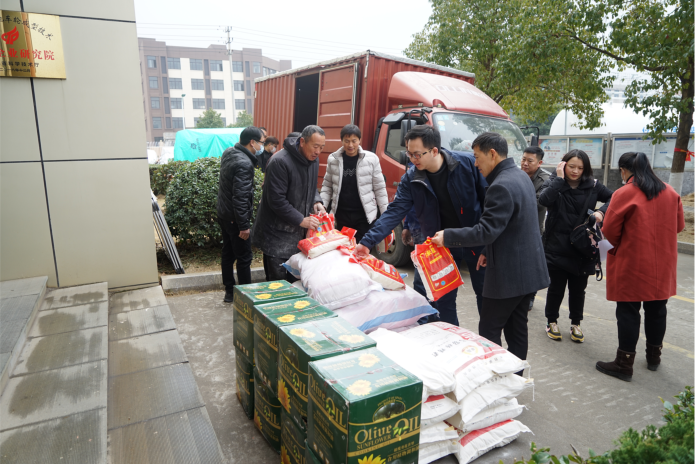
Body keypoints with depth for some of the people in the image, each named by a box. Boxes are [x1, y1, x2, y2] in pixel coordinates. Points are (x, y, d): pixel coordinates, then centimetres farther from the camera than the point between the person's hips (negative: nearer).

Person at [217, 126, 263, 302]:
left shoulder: (228, 153, 4)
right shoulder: (244, 164, -24)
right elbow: (240, 197, -26)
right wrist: (244, 225, -22)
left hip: (223, 213, 9)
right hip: (235, 217, -9)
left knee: (228, 253, 17)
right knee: (244, 257, 2)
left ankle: (229, 291, 28)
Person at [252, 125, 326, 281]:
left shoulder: (313, 160, 6)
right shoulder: (280, 162, -20)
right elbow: (276, 200, -22)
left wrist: (316, 202, -2)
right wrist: (301, 220, -21)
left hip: (299, 233, 7)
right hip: (278, 234, -7)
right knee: (279, 279, -1)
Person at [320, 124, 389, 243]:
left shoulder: (371, 159, -4)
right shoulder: (333, 159, 2)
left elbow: (379, 188, 0)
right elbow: (327, 186, 11)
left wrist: (386, 215, -1)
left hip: (365, 215, -2)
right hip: (341, 215, 2)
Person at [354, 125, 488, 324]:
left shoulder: (467, 163, -16)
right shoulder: (411, 179, -7)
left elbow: (488, 198, -9)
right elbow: (394, 212, -11)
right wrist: (367, 241, -21)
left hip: (476, 242, -2)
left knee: (485, 294, 12)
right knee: (444, 299, 7)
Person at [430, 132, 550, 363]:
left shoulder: (501, 186, -22)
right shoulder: (521, 177, 11)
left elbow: (486, 231, -26)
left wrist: (447, 236, -17)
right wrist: (490, 251, 15)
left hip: (508, 274, -10)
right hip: (527, 270, 10)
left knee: (489, 331, 2)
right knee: (517, 328, 17)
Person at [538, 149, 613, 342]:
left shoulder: (592, 185, 3)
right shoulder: (553, 183, -4)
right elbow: (544, 200, -24)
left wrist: (601, 212, -13)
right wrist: (559, 178, -20)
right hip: (557, 247, -2)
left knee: (578, 288, 13)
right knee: (556, 287, 9)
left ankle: (576, 323, 32)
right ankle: (552, 322, 28)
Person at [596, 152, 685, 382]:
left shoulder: (624, 193, -14)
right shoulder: (670, 192, 6)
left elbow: (610, 230, -13)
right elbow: (679, 225, 12)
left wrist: (620, 246, 6)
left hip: (633, 263, -6)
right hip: (663, 264, 6)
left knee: (628, 311, 1)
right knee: (656, 309, 17)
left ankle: (624, 364, 7)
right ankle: (654, 356, 33)